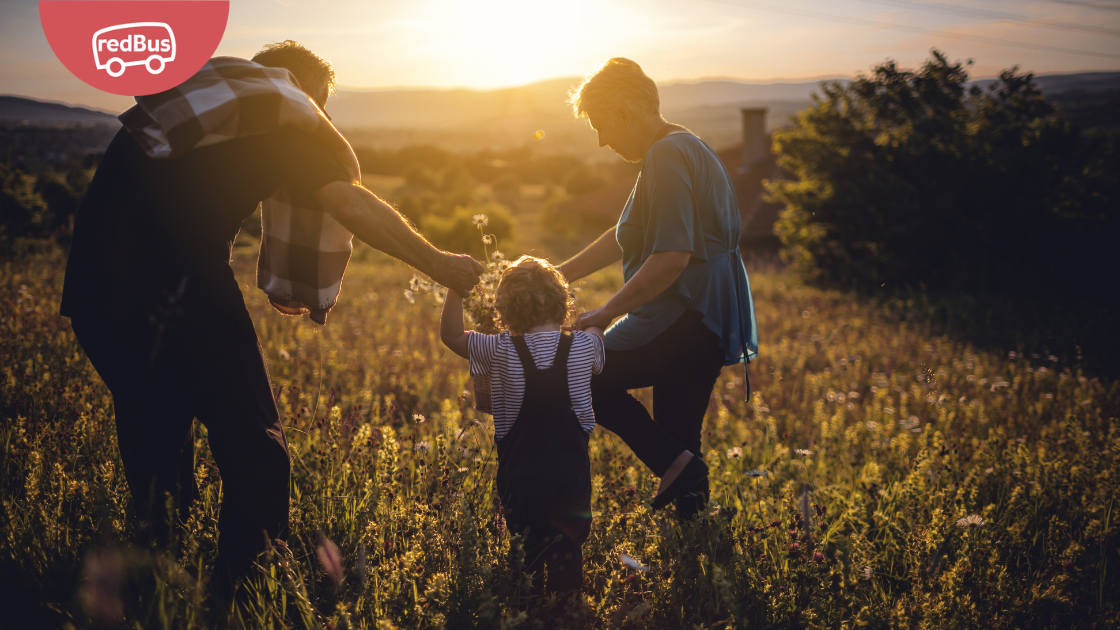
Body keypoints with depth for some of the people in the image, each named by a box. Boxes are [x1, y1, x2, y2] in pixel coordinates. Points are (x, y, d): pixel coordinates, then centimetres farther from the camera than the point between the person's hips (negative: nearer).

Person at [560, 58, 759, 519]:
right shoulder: (685, 149, 18)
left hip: (687, 318, -10)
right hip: (710, 323, 10)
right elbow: (625, 238, 24)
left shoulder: (668, 156, -15)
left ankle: (674, 464, -6)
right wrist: (559, 276, 21)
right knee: (678, 439, 14)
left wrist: (606, 313, -20)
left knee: (584, 375, 1)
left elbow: (672, 258, -25)